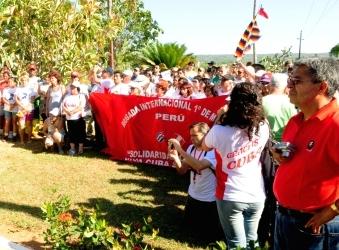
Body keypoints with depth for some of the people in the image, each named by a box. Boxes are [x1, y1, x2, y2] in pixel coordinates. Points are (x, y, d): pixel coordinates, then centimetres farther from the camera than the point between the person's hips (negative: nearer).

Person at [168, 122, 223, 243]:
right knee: (189, 225, 23)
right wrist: (175, 157, -19)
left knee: (210, 236, 2)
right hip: (192, 196, 7)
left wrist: (180, 149, -37)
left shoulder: (213, 151, -23)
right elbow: (182, 170, 1)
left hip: (209, 200, -7)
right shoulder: (191, 148, -1)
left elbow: (199, 165, -40)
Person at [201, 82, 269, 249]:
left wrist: (217, 119, 2)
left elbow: (204, 147, 1)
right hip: (257, 195, 3)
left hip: (230, 197, -3)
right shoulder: (263, 128, -12)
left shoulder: (220, 131, -22)